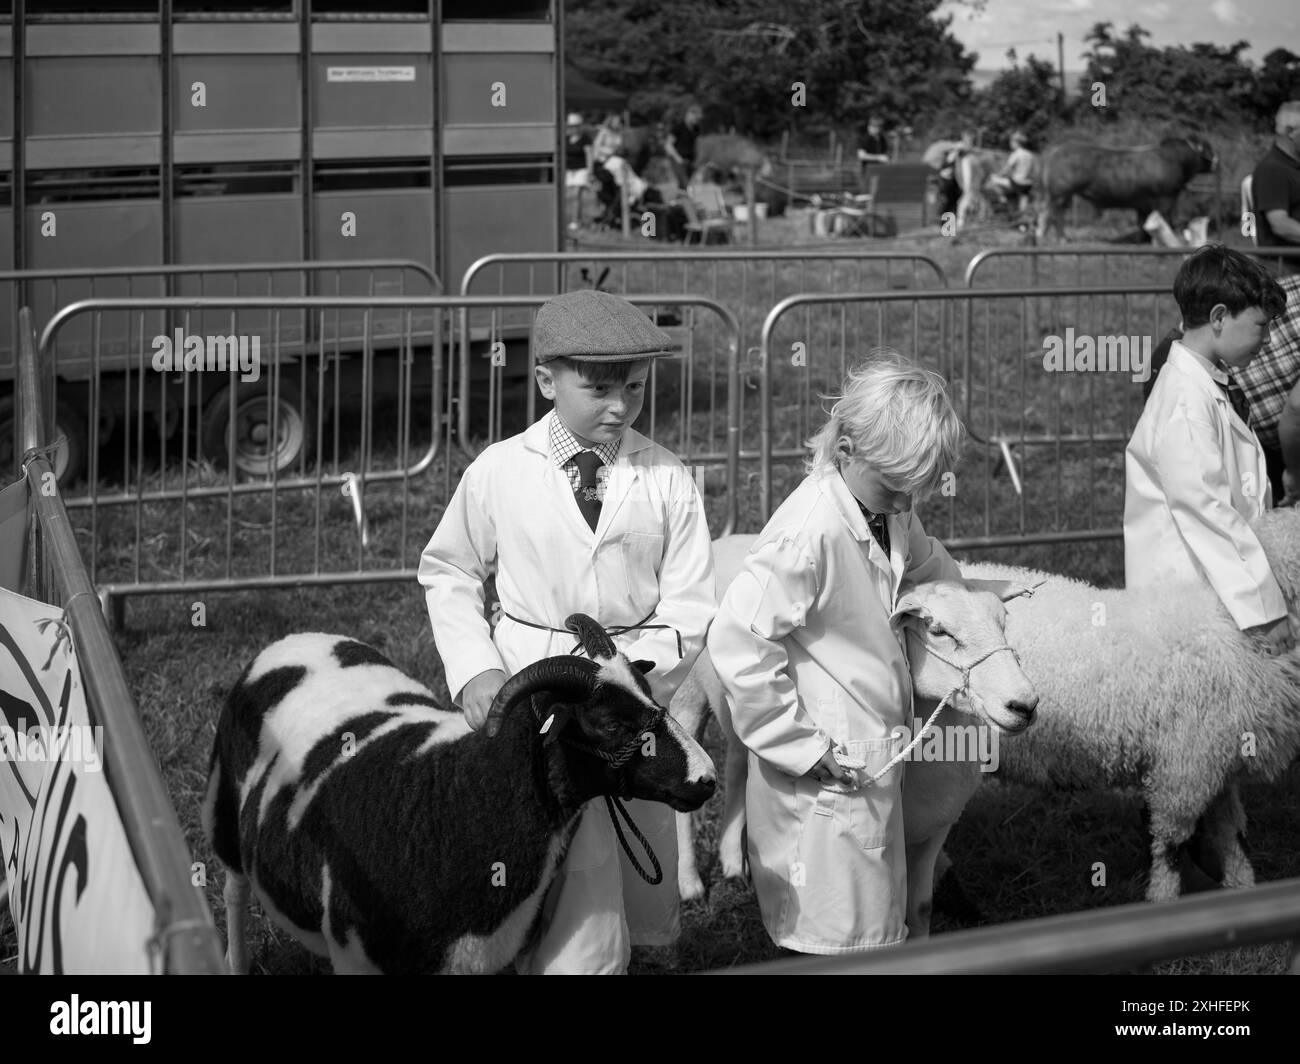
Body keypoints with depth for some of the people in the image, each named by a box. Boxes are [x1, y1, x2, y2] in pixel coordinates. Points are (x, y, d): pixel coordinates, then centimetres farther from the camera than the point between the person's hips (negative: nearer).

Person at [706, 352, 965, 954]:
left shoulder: (887, 513, 2)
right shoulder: (811, 532, -26)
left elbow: (924, 561, 27)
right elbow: (738, 642, -29)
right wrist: (803, 748, -23)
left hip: (870, 767, 9)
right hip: (826, 785, -9)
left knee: (874, 930, 20)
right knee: (835, 944, 2)